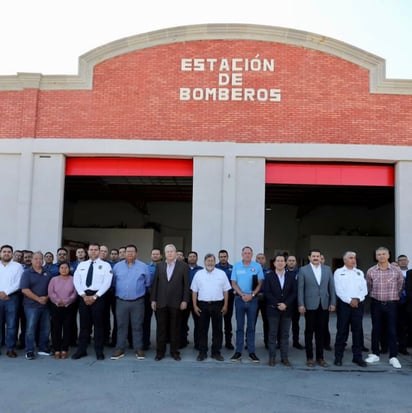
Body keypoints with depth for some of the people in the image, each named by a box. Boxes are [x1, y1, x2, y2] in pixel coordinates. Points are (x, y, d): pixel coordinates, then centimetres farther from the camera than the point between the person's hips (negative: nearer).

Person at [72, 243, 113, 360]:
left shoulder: (105, 265, 1)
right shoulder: (81, 265, 12)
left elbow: (107, 283, -8)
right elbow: (76, 281, 4)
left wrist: (95, 296, -13)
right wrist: (83, 295, -8)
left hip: (98, 296, -3)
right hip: (83, 296, 3)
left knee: (98, 324, 2)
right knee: (84, 324, 9)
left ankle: (99, 351, 10)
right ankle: (82, 350, 17)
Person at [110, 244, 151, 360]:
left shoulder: (143, 266, -1)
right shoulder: (117, 266, 4)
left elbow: (147, 283, 7)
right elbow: (114, 282, 14)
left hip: (137, 302, -1)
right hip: (121, 301, 2)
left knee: (137, 326, 5)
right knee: (121, 326, 7)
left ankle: (139, 349, 13)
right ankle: (120, 349, 15)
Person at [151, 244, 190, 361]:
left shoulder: (183, 266, -1)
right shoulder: (159, 266, 7)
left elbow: (186, 285, -2)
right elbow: (155, 283, 7)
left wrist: (185, 300, -7)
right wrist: (153, 300, 3)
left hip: (176, 303, -2)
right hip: (161, 302, 2)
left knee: (175, 328, 7)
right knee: (161, 328, 8)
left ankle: (174, 351, 19)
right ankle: (160, 351, 18)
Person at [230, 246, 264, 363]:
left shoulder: (257, 266, 0)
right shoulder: (236, 266, 2)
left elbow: (260, 283, 0)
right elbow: (234, 283, 2)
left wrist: (251, 295, -11)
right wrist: (242, 295, -10)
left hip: (252, 299, 0)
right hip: (239, 299, 0)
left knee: (251, 326, 6)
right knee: (239, 326, 5)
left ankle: (251, 352, 11)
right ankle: (238, 352, 9)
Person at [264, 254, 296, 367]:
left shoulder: (291, 276, 7)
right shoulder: (269, 276, 2)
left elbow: (294, 292, 2)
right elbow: (267, 293, -4)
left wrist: (285, 304, -11)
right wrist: (277, 305, -13)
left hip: (287, 309, 2)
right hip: (273, 309, -1)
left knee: (285, 334, 6)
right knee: (273, 334, 3)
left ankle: (284, 357, 13)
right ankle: (272, 357, 9)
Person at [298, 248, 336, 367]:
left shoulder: (327, 269, 9)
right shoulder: (303, 270, 0)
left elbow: (331, 287, 7)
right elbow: (300, 288, -3)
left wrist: (333, 303, 1)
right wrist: (301, 304, -9)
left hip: (324, 305, 2)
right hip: (310, 305, -2)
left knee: (321, 332, 8)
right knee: (309, 332, 5)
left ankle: (320, 357, 18)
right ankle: (309, 358, 15)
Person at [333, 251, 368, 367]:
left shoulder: (360, 273, 13)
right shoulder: (338, 272, 2)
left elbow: (364, 289, 6)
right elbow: (339, 290, -6)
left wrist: (357, 299, -9)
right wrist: (350, 300, -13)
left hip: (358, 304, 3)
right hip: (344, 304, -3)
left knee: (358, 331, 4)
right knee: (342, 331, 1)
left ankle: (357, 356, 11)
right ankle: (338, 357, 8)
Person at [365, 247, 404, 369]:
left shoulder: (396, 270, -3)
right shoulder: (371, 271, -1)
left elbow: (400, 285, 11)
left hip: (391, 304, -1)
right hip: (376, 303, 1)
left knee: (392, 331, 1)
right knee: (376, 329, 8)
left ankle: (393, 357, 9)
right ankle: (375, 354, 19)